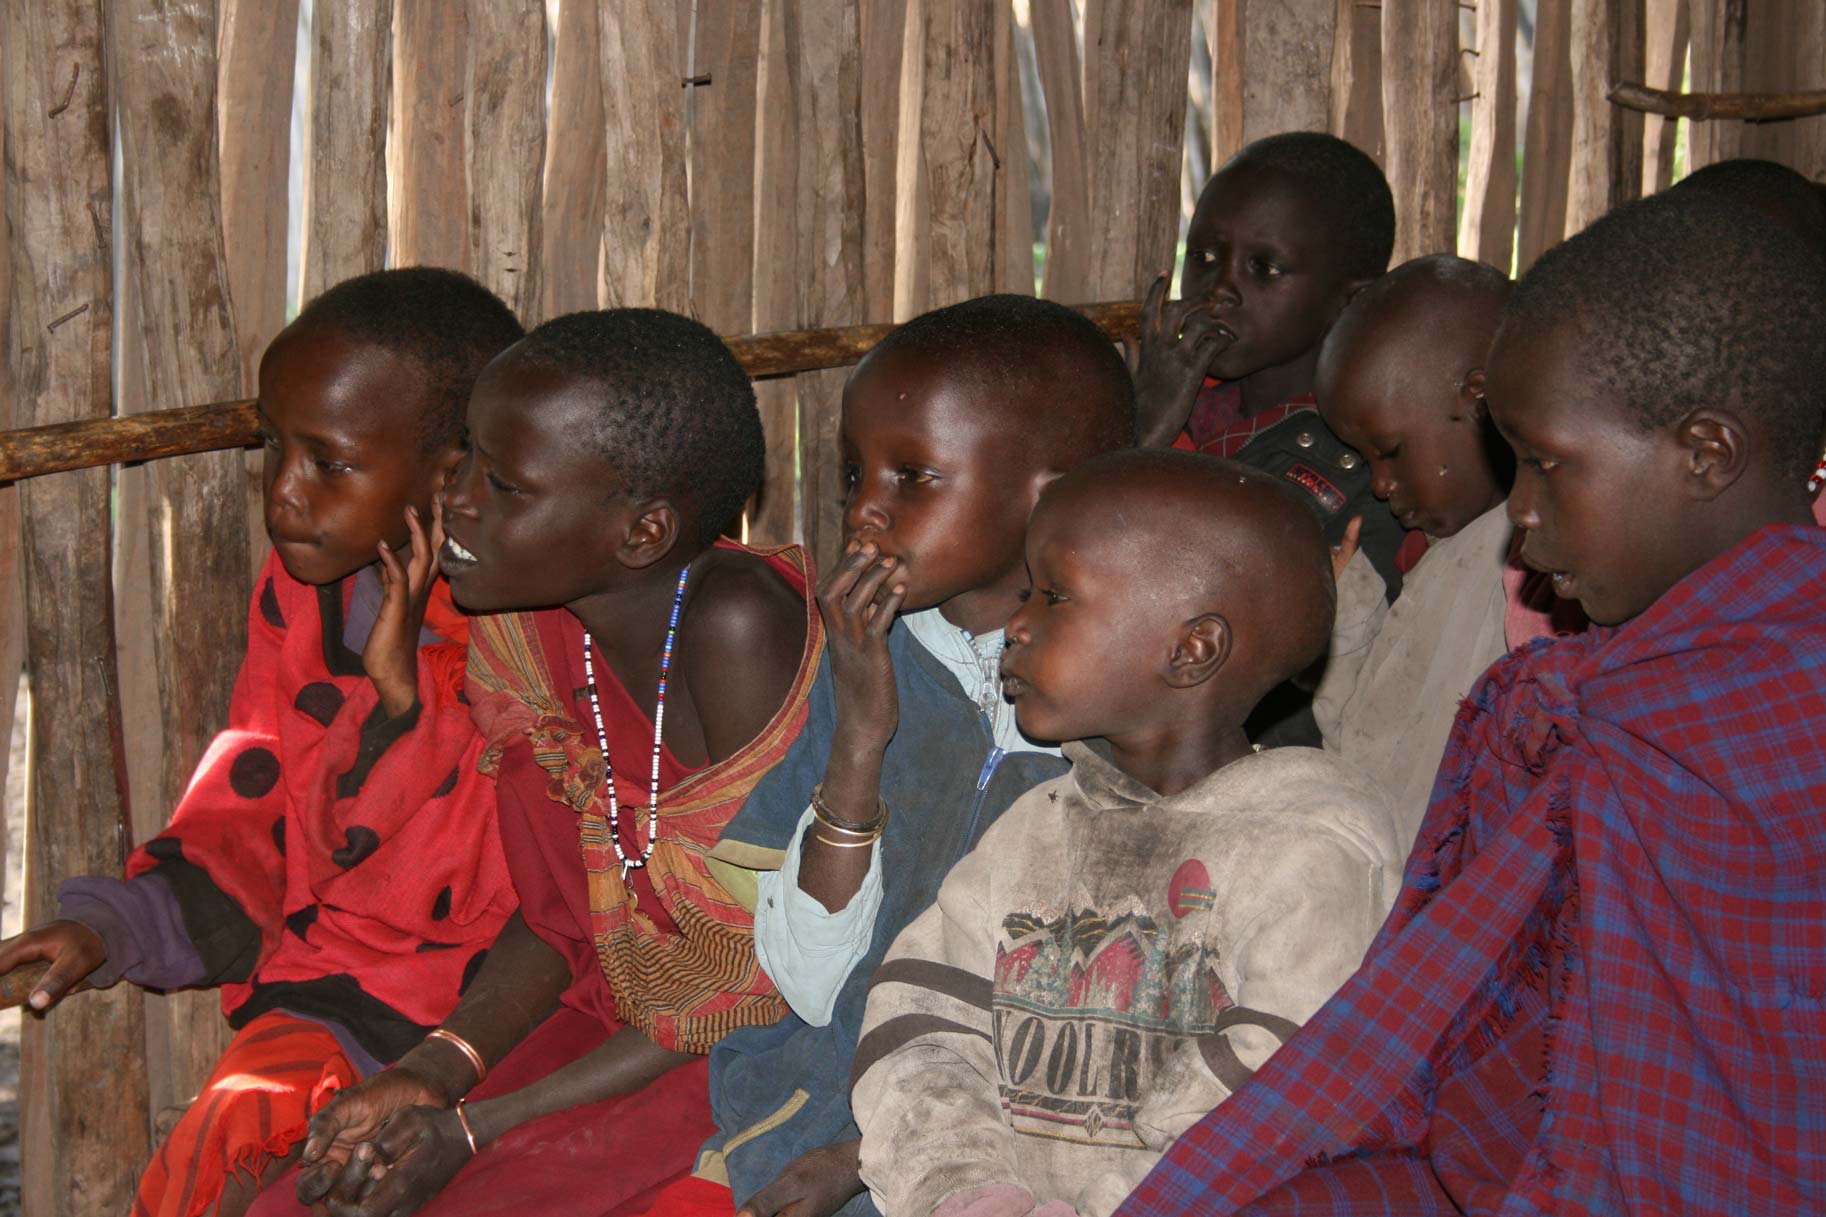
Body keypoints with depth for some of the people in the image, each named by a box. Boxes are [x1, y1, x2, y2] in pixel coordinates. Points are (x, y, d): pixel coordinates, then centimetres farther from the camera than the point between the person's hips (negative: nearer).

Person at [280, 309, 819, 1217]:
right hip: (620, 1027, 7)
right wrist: (433, 1073, -11)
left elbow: (773, 979, -20)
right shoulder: (522, 632, -3)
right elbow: (557, 920, 8)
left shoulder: (736, 625, -24)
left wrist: (476, 1128, -19)